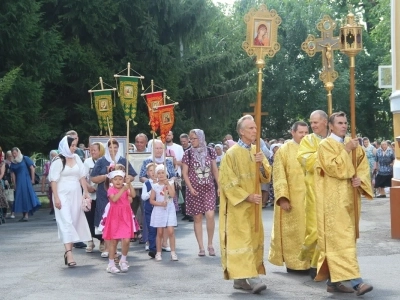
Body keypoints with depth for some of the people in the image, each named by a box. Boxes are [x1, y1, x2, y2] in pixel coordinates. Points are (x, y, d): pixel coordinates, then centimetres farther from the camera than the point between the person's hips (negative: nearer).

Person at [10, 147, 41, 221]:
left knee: (27, 196, -8)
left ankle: (26, 215, -10)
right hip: (18, 182, 5)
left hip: (26, 181, -5)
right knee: (20, 197, 5)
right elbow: (13, 174, 9)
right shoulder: (13, 163, 11)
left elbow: (32, 168, -5)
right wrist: (14, 184, 2)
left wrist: (32, 179, -8)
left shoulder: (25, 159, -1)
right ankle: (24, 215, 13)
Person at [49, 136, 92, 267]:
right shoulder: (58, 161, -7)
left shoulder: (76, 158, 8)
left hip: (76, 195, 5)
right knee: (66, 223, -13)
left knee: (75, 223, 5)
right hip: (63, 195, -5)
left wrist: (86, 193, 6)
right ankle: (69, 253, -18)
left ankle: (69, 251, 14)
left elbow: (82, 177, 10)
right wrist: (56, 198, -14)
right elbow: (53, 180, -8)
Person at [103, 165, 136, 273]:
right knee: (113, 241, 4)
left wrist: (129, 184, -21)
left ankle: (123, 261, 14)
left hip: (125, 217, 2)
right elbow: (114, 199, -24)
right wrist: (123, 189, -27)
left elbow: (133, 195, -13)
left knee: (126, 240, -7)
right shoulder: (111, 189, -4)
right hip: (114, 217, -2)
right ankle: (111, 264, 15)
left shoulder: (126, 188, 5)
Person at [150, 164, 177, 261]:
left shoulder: (170, 183, 1)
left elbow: (172, 195, -14)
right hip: (159, 210, 0)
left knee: (170, 231, -8)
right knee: (160, 232, 5)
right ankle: (158, 253, 15)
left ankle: (173, 252, -1)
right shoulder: (155, 186, 0)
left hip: (170, 210, 0)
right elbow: (151, 200, 1)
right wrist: (160, 203, -14)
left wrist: (167, 184, -15)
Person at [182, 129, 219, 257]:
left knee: (210, 215, -13)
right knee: (197, 218, 2)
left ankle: (210, 244, 6)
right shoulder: (188, 153, -1)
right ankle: (201, 247, 11)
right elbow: (184, 173, 0)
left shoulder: (210, 151, 3)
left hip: (209, 188, 0)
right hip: (194, 190, 0)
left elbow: (215, 170, 9)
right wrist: (190, 188, -12)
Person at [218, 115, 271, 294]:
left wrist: (262, 163, -14)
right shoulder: (232, 154, -11)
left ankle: (240, 278, 15)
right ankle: (251, 278, -14)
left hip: (254, 205, 7)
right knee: (242, 239, -10)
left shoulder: (257, 151, 8)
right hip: (238, 204, -7)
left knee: (253, 239, 8)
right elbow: (227, 182, -13)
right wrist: (246, 196, -17)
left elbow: (266, 177, 6)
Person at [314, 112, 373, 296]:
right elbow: (333, 168, -17)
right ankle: (356, 281, -17)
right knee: (341, 239, -11)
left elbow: (363, 166, 11)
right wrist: (346, 150, -14)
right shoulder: (325, 145, -5)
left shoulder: (352, 144, 14)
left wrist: (360, 179, -8)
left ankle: (333, 280, 15)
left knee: (337, 239, 9)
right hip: (333, 200, -7)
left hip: (348, 198, 7)